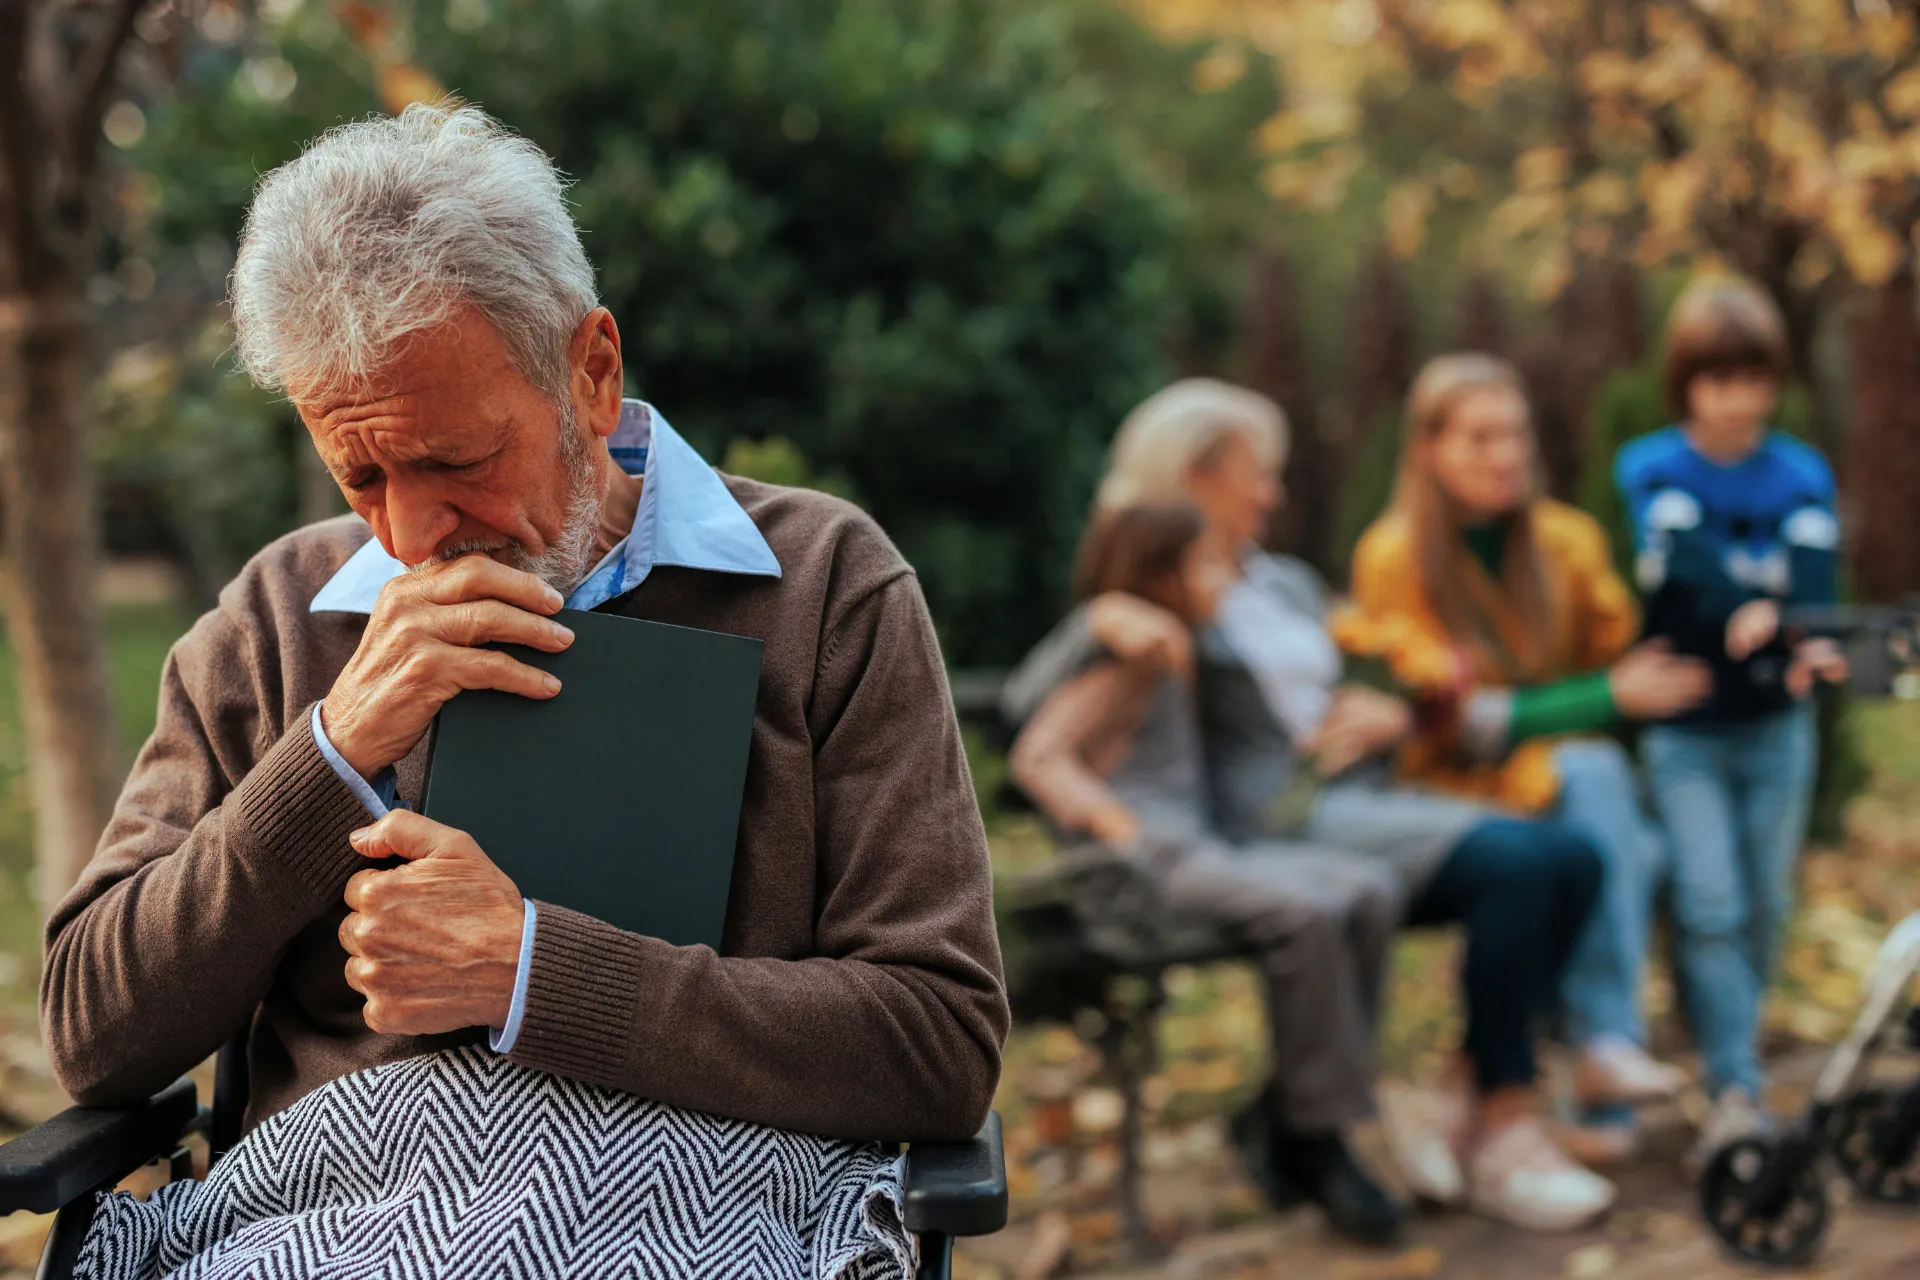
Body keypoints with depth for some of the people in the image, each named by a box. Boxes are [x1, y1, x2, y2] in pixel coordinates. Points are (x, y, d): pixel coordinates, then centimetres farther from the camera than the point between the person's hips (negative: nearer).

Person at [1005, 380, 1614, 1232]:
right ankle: (1504, 1131, -19)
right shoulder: (1151, 594, 3)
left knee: (1571, 860, -16)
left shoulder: (1290, 585, 25)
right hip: (1280, 827, -8)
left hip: (1368, 801, 8)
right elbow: (1023, 706, -10)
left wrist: (1388, 714, 7)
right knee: (1514, 862, -27)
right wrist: (1100, 619, -26)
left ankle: (1466, 1105, -13)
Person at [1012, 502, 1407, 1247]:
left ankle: (1290, 1129, -9)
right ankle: (1315, 1134, -17)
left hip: (1201, 846, 9)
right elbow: (1037, 757, -15)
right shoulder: (1124, 669, -4)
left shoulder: (1173, 662, 25)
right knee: (1305, 912, -31)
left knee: (1370, 893, -10)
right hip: (1148, 863, -9)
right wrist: (1121, 828, -21)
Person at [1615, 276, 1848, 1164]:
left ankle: (1728, 1058, 26)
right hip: (1681, 730, -3)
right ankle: (1737, 1093, -12)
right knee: (1710, 906, -13)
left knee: (1764, 907, 6)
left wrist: (1799, 642, -33)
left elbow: (1812, 582, -12)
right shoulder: (1651, 472, -2)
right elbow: (1685, 568, -20)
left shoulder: (1803, 475, 4)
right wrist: (1777, 612, -33)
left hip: (1775, 726, 3)